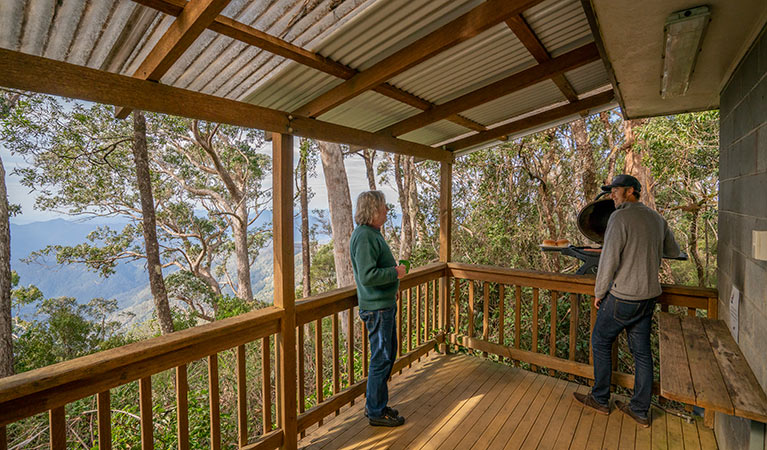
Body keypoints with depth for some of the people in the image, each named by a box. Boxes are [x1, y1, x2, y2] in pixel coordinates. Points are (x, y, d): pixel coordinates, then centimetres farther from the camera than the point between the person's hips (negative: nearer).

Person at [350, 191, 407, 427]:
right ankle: (376, 412, 22)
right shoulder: (364, 236, -21)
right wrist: (395, 273, -16)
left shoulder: (372, 233, 13)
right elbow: (368, 276, -28)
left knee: (388, 354, 20)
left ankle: (376, 404, 35)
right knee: (381, 358, 3)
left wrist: (392, 284, 13)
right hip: (376, 307, -11)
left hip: (385, 303, 11)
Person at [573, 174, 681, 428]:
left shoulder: (620, 217, -17)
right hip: (649, 296, 7)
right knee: (642, 351, 14)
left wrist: (599, 293, -9)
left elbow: (609, 260, -20)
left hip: (623, 297, -7)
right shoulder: (657, 219, 7)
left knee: (600, 342, 10)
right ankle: (640, 411, 26)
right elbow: (673, 252, 21)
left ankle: (600, 400, 23)